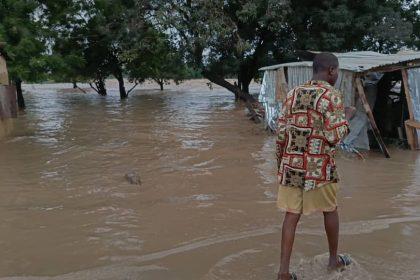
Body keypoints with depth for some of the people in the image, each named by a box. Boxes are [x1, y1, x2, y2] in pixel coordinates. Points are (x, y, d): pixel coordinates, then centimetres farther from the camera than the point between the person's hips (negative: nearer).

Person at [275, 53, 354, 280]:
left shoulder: (294, 93, 6)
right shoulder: (332, 96, -10)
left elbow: (281, 132, 5)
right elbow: (334, 137, -15)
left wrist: (280, 160, 15)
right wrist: (346, 118, 3)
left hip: (292, 164, 4)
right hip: (319, 166, -4)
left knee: (292, 215, 8)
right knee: (330, 209, 19)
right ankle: (334, 258, 37)